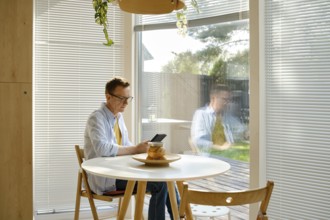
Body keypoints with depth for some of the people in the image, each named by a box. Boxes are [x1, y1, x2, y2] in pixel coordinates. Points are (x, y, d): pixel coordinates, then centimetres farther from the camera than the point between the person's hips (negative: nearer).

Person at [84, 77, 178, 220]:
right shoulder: (96, 118, -15)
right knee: (159, 183, -20)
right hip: (105, 177, -8)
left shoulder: (119, 116, 12)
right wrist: (135, 149, -24)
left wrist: (142, 149, -5)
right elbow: (102, 148, -30)